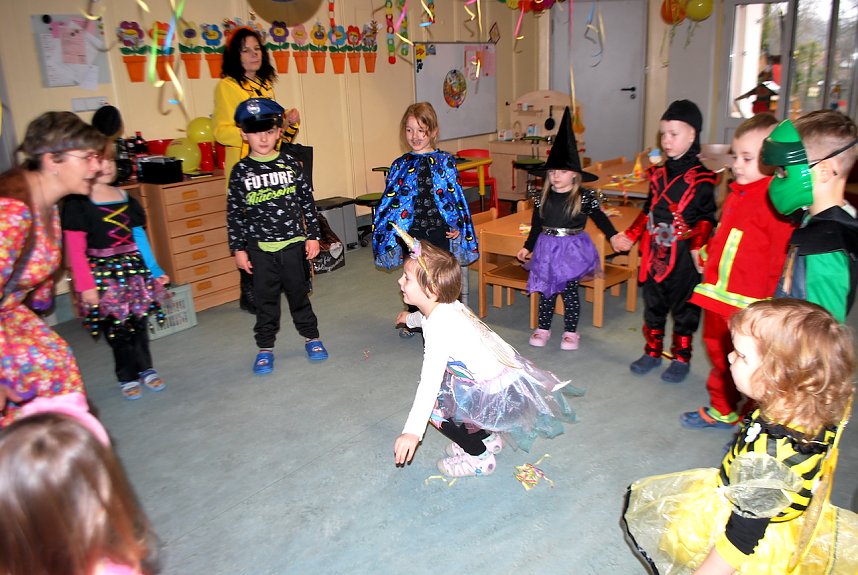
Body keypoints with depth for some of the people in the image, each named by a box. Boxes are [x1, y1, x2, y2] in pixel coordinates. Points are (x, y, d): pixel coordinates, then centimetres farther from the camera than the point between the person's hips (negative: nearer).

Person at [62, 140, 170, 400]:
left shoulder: (125, 197, 7)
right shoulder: (77, 203, -9)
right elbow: (75, 250, -11)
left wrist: (154, 271, 11)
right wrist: (86, 286, -13)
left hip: (134, 268, 4)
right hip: (103, 274, -4)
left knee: (139, 322, 9)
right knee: (117, 328, 3)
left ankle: (145, 370, 25)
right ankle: (128, 377, 19)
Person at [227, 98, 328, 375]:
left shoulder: (290, 163, 0)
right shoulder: (241, 171, -2)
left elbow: (307, 201, 4)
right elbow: (234, 213, 1)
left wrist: (312, 236, 2)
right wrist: (238, 249, -1)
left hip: (294, 244, 0)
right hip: (260, 248, 0)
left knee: (299, 293, 12)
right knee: (265, 299, 9)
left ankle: (311, 337, 29)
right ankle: (265, 348, 21)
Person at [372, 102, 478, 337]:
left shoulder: (445, 162, -1)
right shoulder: (400, 165, 4)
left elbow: (456, 194, 1)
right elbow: (390, 199, 7)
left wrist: (458, 225, -5)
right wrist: (384, 227, 0)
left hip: (439, 229, -2)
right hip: (410, 231, 2)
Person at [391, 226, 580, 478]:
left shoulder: (440, 327, -29)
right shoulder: (445, 306, -1)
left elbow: (429, 381, -39)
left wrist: (413, 431, -44)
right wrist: (410, 318, 49)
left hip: (500, 392, -9)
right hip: (509, 372, 9)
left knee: (435, 405, -4)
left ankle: (480, 457, 12)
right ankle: (488, 438, 32)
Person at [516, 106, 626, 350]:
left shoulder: (584, 197, -8)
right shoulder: (544, 197, 2)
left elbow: (600, 218, -1)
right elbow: (536, 225, 10)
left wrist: (614, 237, -13)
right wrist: (527, 247, 11)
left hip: (572, 249, -3)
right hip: (547, 248, 3)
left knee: (570, 291, 4)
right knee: (546, 290, 10)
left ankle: (571, 332, 19)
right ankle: (543, 328, 23)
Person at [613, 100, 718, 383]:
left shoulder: (700, 179, -9)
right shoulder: (658, 174, 9)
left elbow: (706, 219, -11)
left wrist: (698, 247, -23)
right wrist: (630, 236, 15)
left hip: (683, 256, -6)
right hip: (654, 252, 6)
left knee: (683, 306, 7)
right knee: (653, 304, 15)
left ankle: (681, 359, 21)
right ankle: (653, 352, 29)